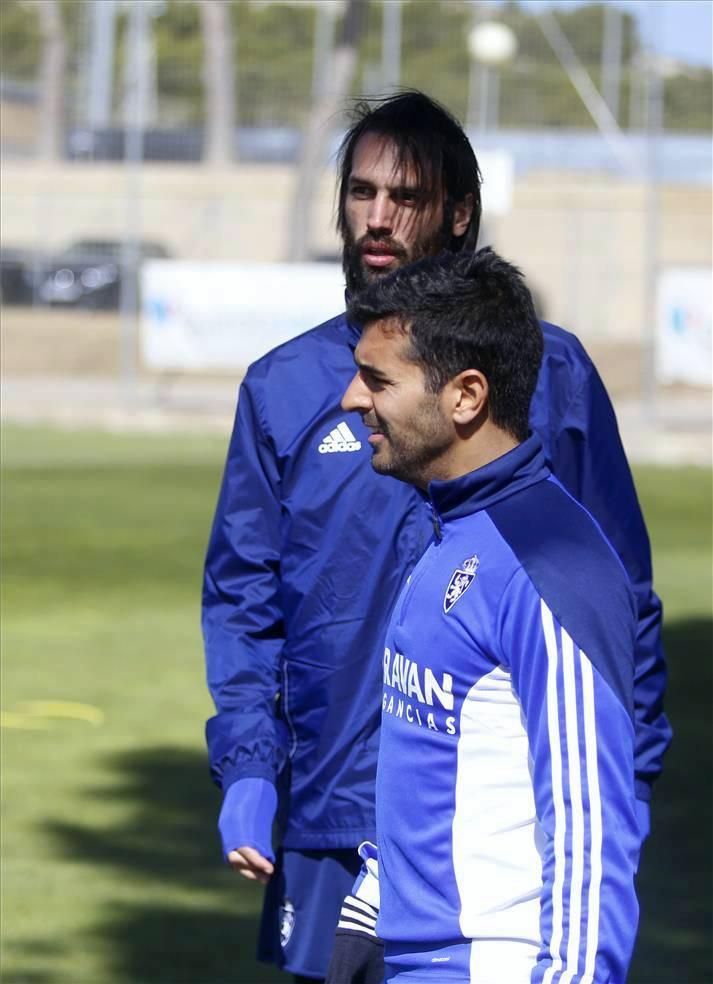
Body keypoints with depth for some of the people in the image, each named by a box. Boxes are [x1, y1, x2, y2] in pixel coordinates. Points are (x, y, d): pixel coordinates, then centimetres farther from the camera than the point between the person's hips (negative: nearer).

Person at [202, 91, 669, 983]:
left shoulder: (548, 373, 3)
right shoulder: (284, 388, 7)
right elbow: (241, 599, 7)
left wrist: (627, 781, -1)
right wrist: (246, 771, -6)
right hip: (333, 829, 2)